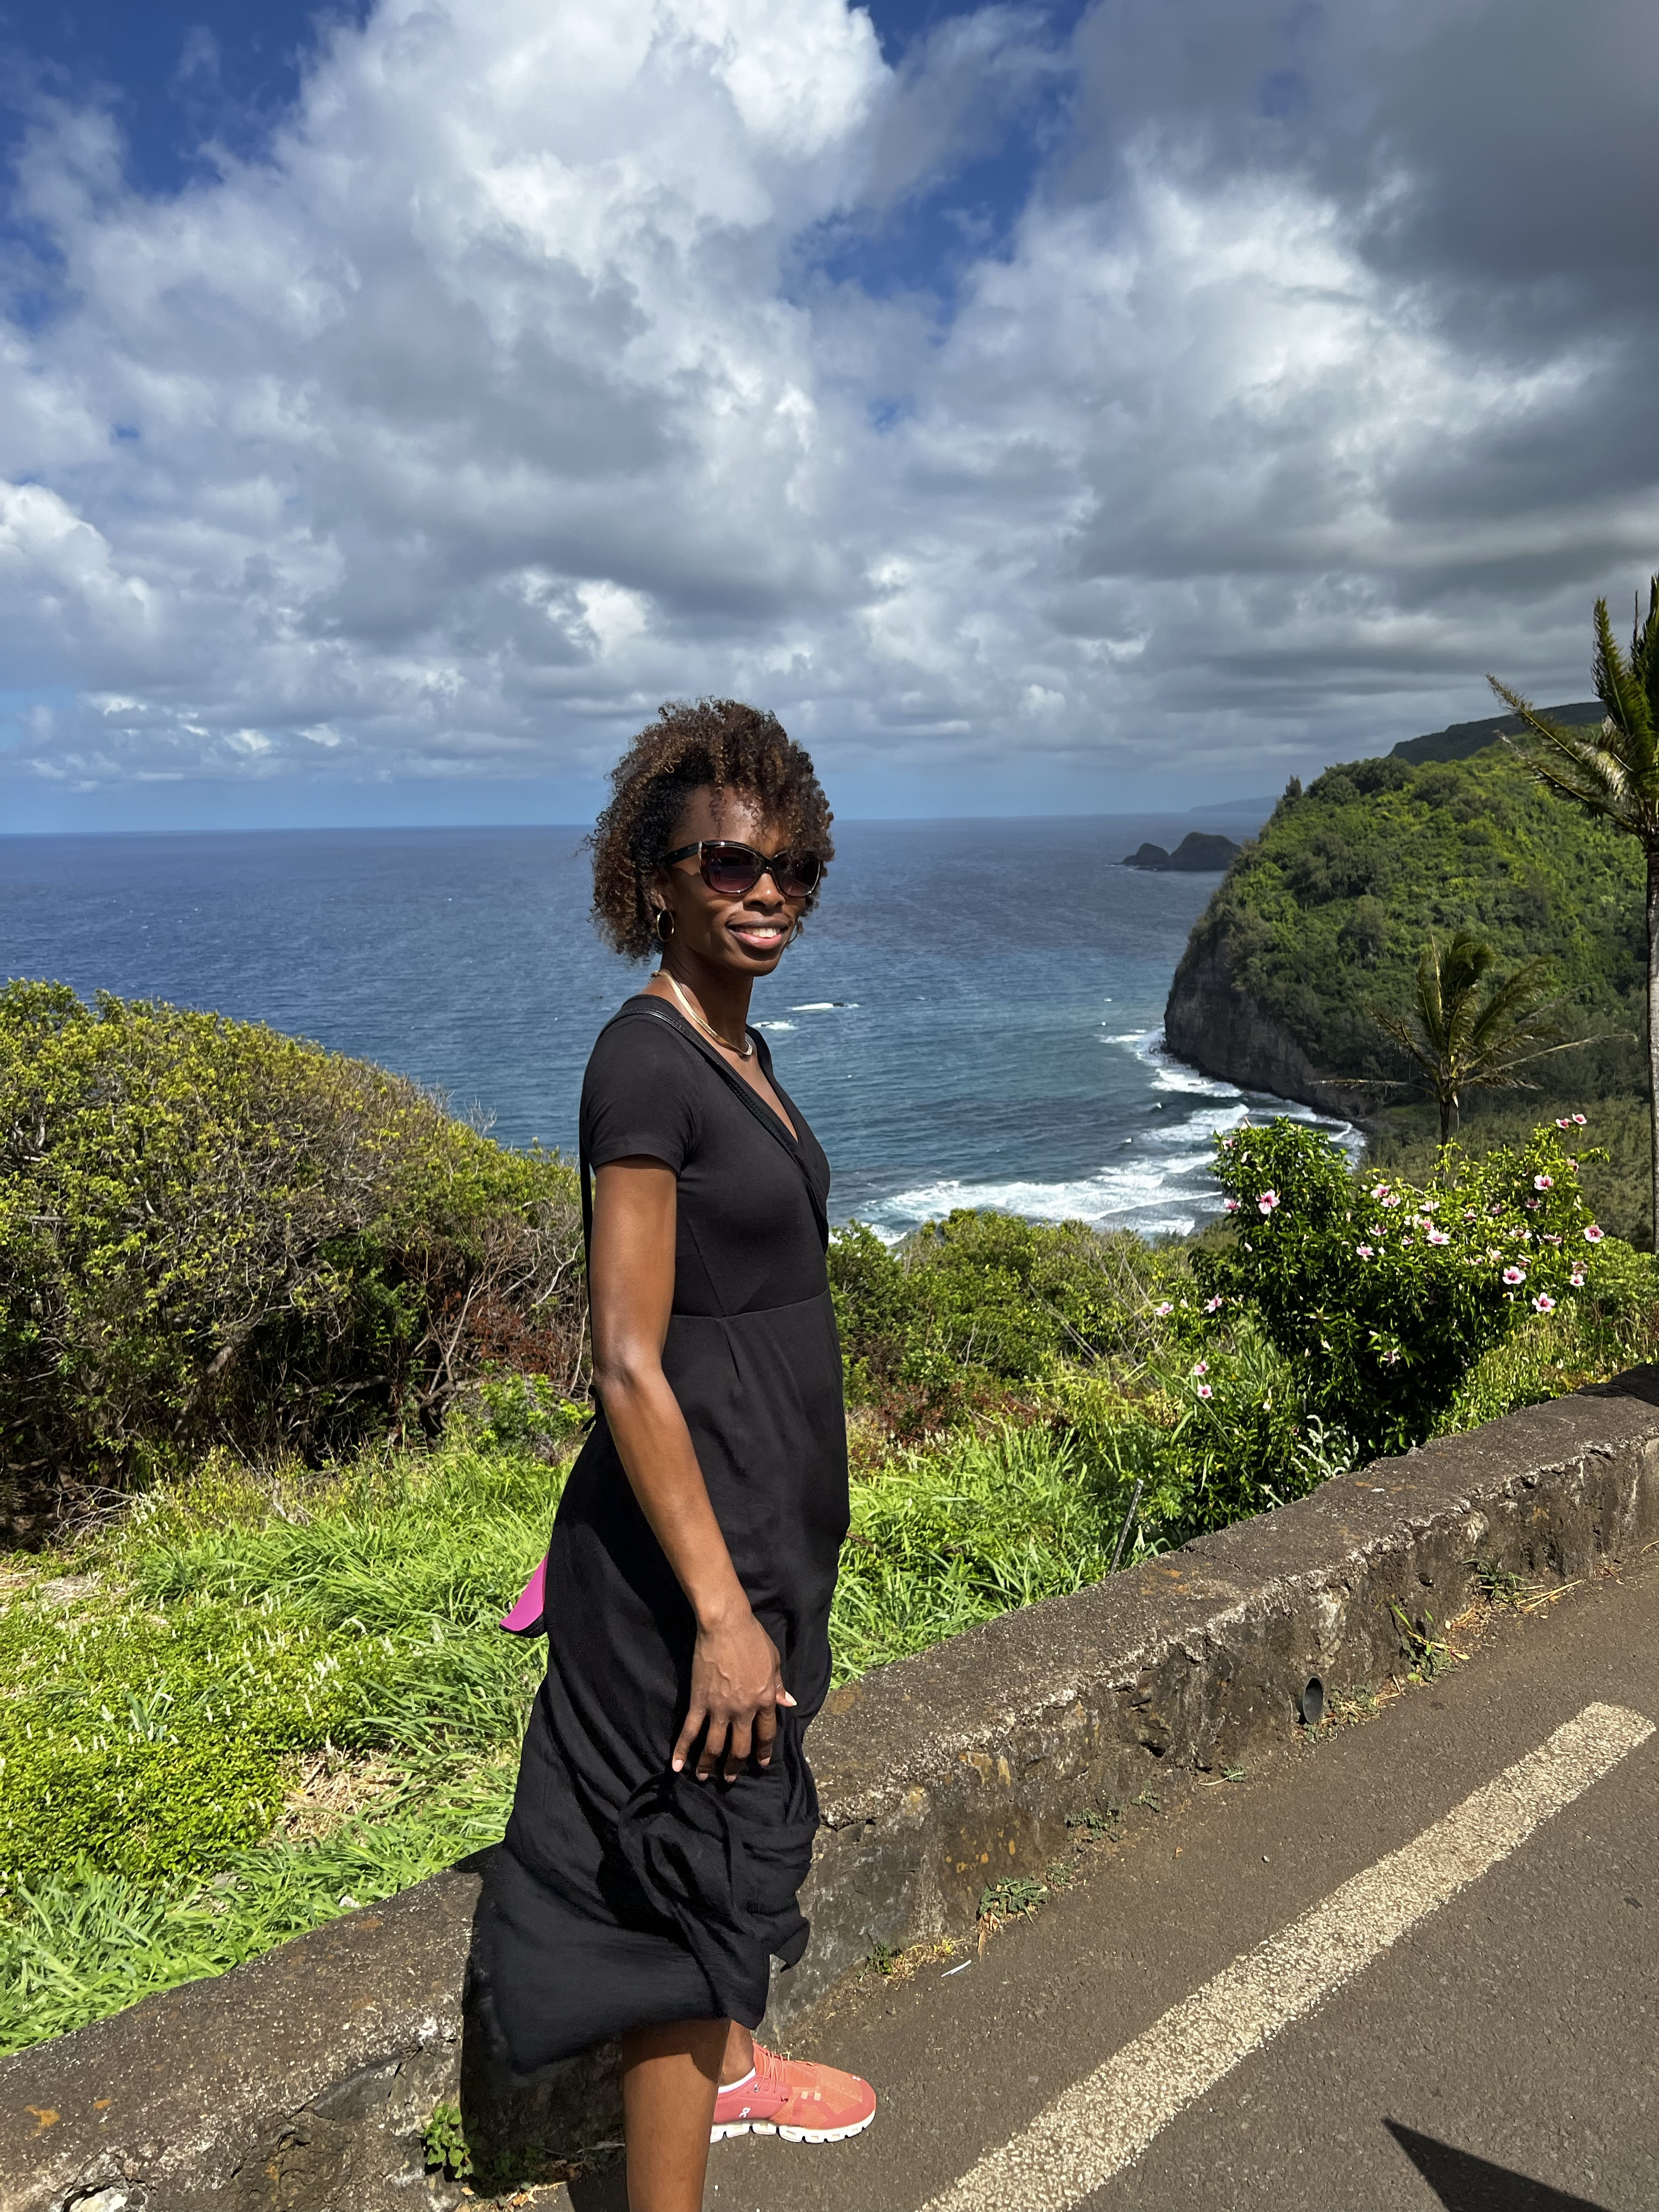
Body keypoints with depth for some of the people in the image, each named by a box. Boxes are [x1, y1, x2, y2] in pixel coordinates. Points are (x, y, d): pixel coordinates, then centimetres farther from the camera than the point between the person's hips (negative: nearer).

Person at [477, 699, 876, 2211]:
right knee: (691, 1856, 6)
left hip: (771, 1504, 10)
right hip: (693, 1521, -10)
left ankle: (727, 2066, 52)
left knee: (755, 1806, 27)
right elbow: (629, 1365, -24)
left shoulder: (732, 1043, 6)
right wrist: (719, 1608, -24)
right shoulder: (644, 1064, -21)